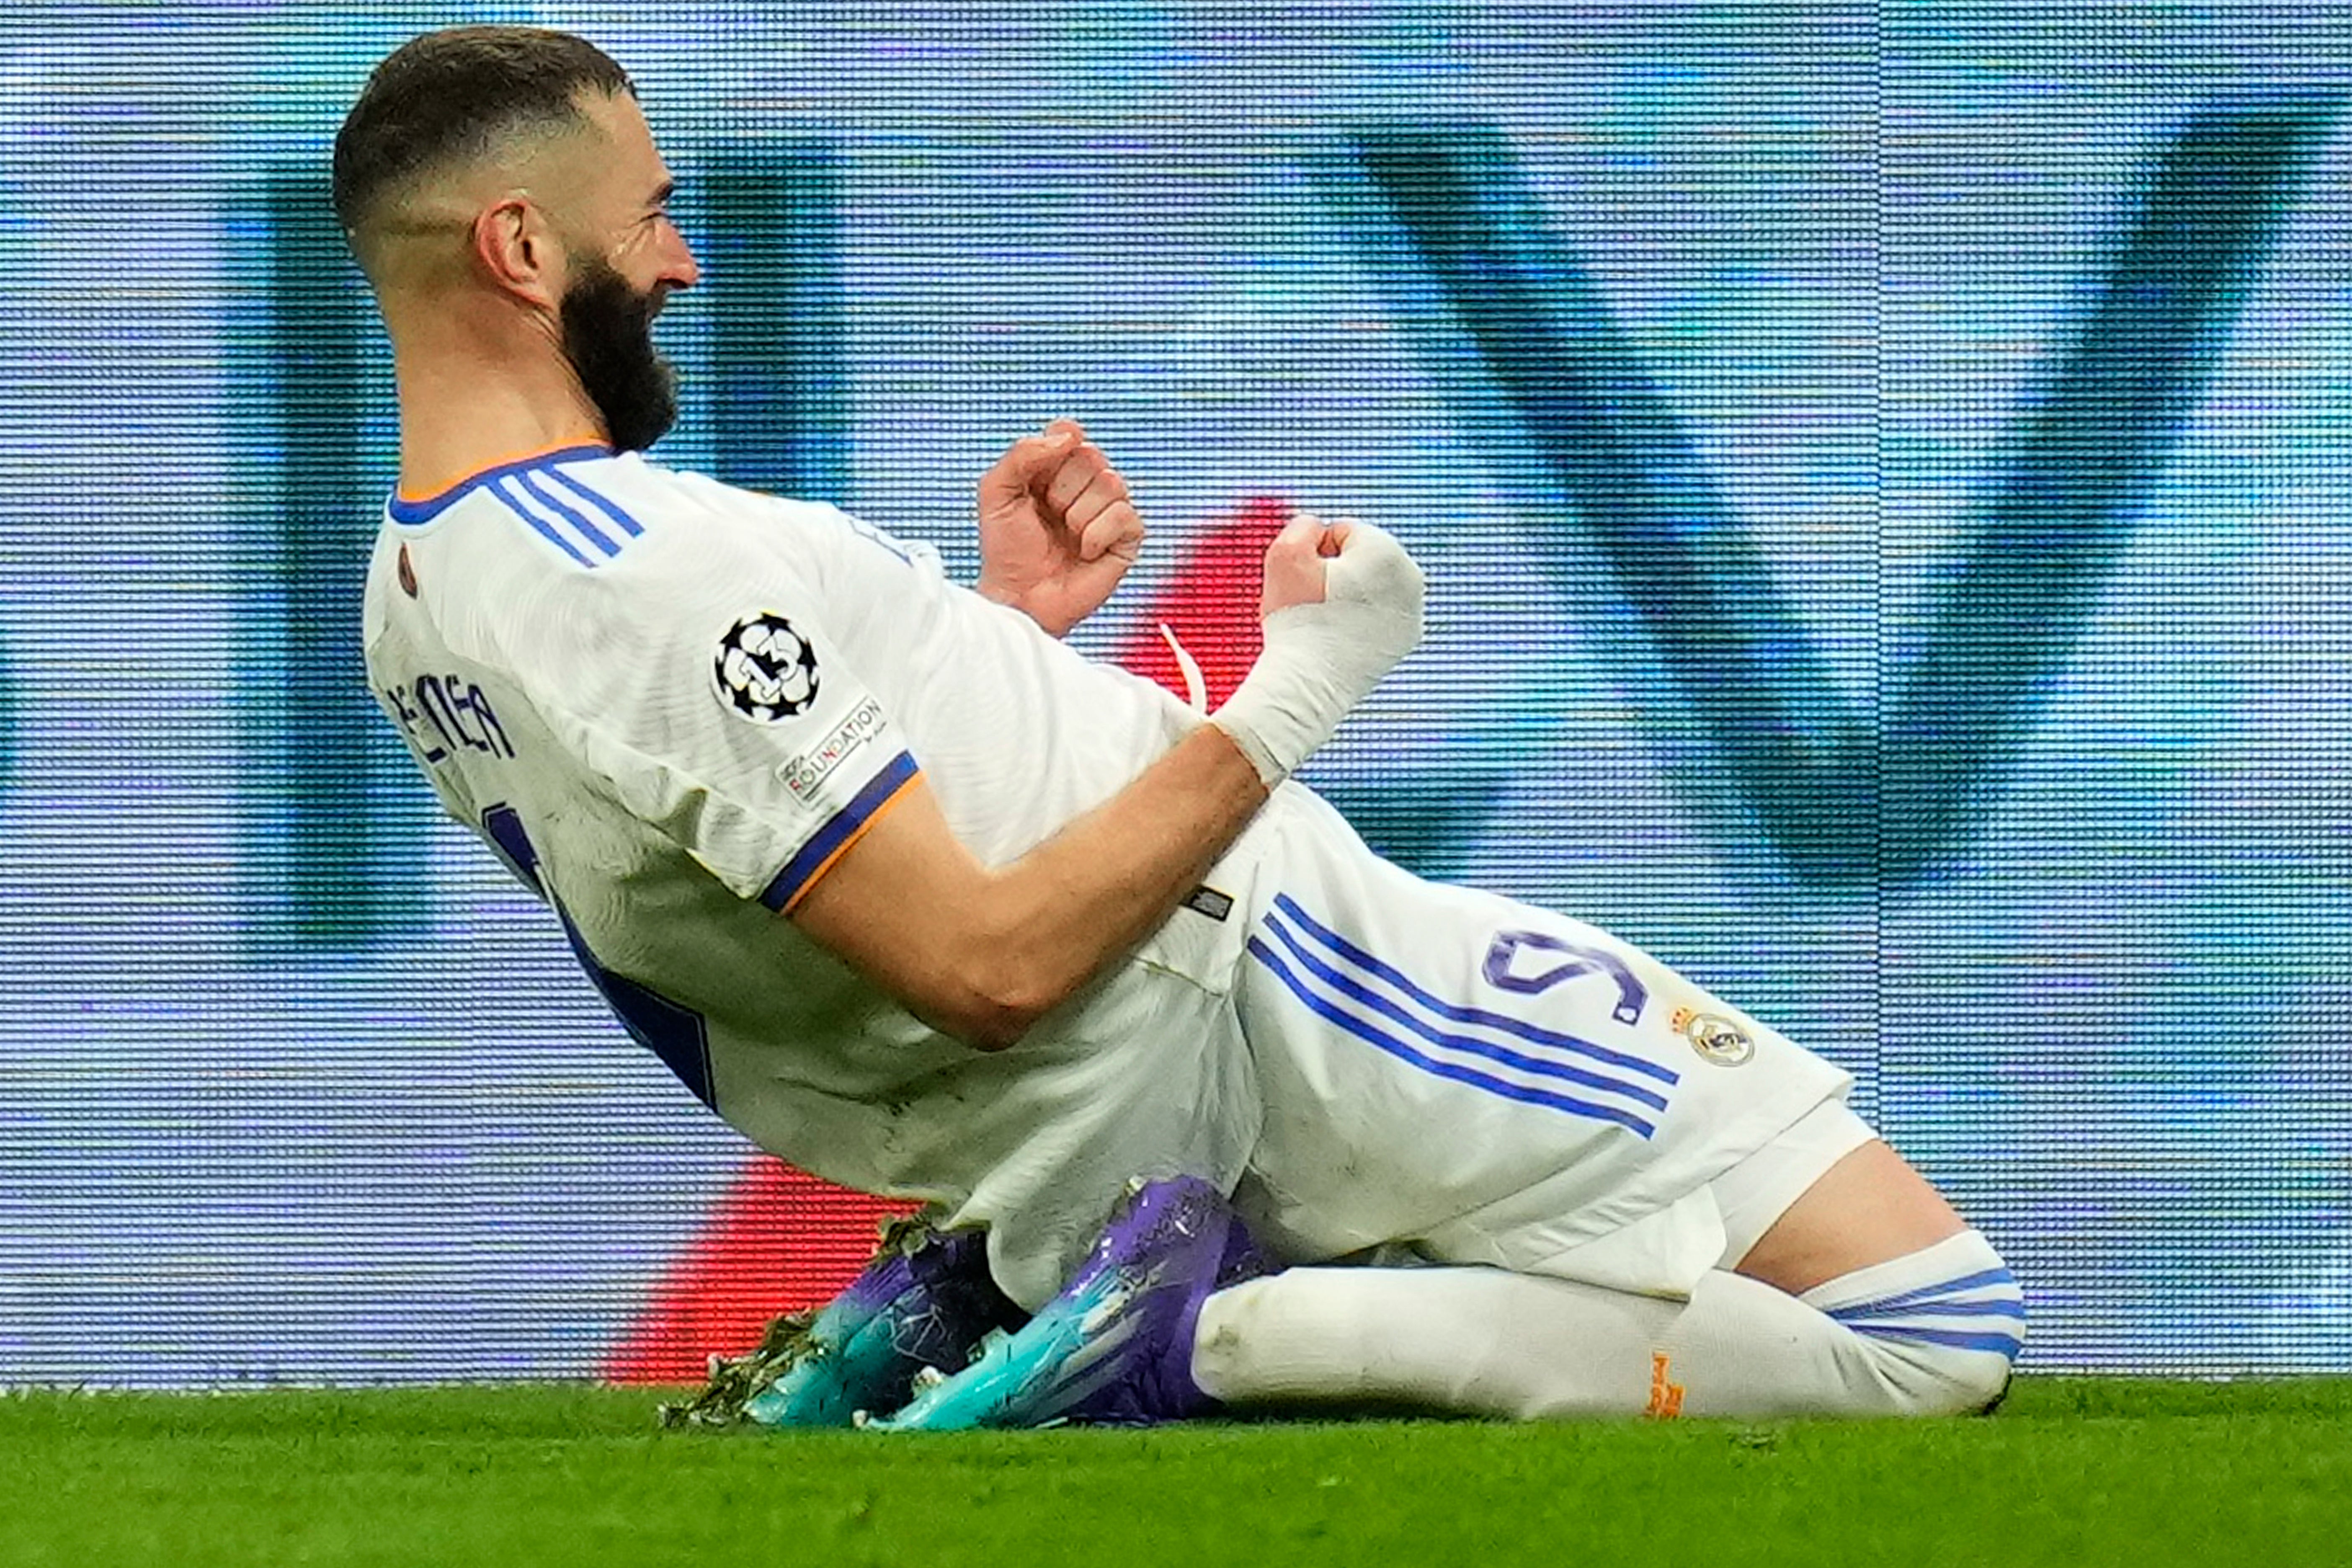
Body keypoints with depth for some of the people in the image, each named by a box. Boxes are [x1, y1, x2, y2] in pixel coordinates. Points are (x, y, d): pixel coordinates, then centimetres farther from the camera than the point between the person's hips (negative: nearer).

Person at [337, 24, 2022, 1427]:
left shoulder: (411, 614, 6)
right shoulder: (675, 586, -25)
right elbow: (990, 964, -25)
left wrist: (989, 626, 14)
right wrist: (1294, 703, -16)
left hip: (1038, 1162, 10)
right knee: (1941, 1333, -10)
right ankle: (1223, 1340, -14)